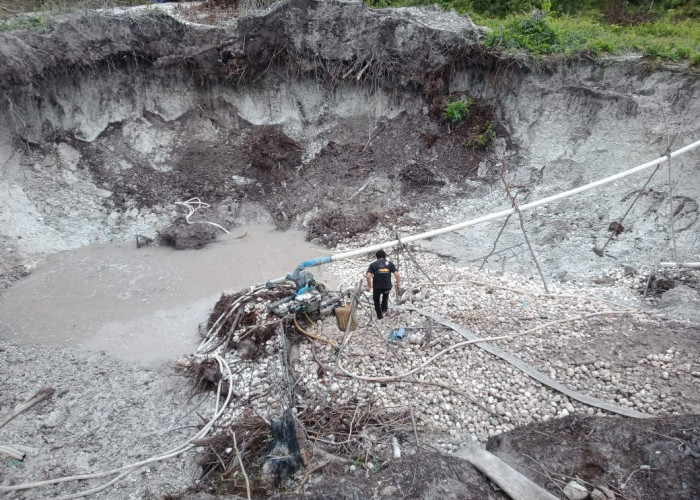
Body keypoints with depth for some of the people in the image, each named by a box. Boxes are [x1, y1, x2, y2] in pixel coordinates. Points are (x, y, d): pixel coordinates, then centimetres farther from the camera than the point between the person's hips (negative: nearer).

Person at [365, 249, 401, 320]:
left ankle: (379, 316, 32)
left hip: (377, 287, -1)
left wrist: (369, 286, -1)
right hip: (387, 287, 1)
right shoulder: (390, 263, 8)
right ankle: (384, 310, 30)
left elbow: (368, 276, -10)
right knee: (385, 296, 36)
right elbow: (396, 274, -3)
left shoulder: (373, 264, 5)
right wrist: (398, 285, 2)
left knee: (376, 299, 27)